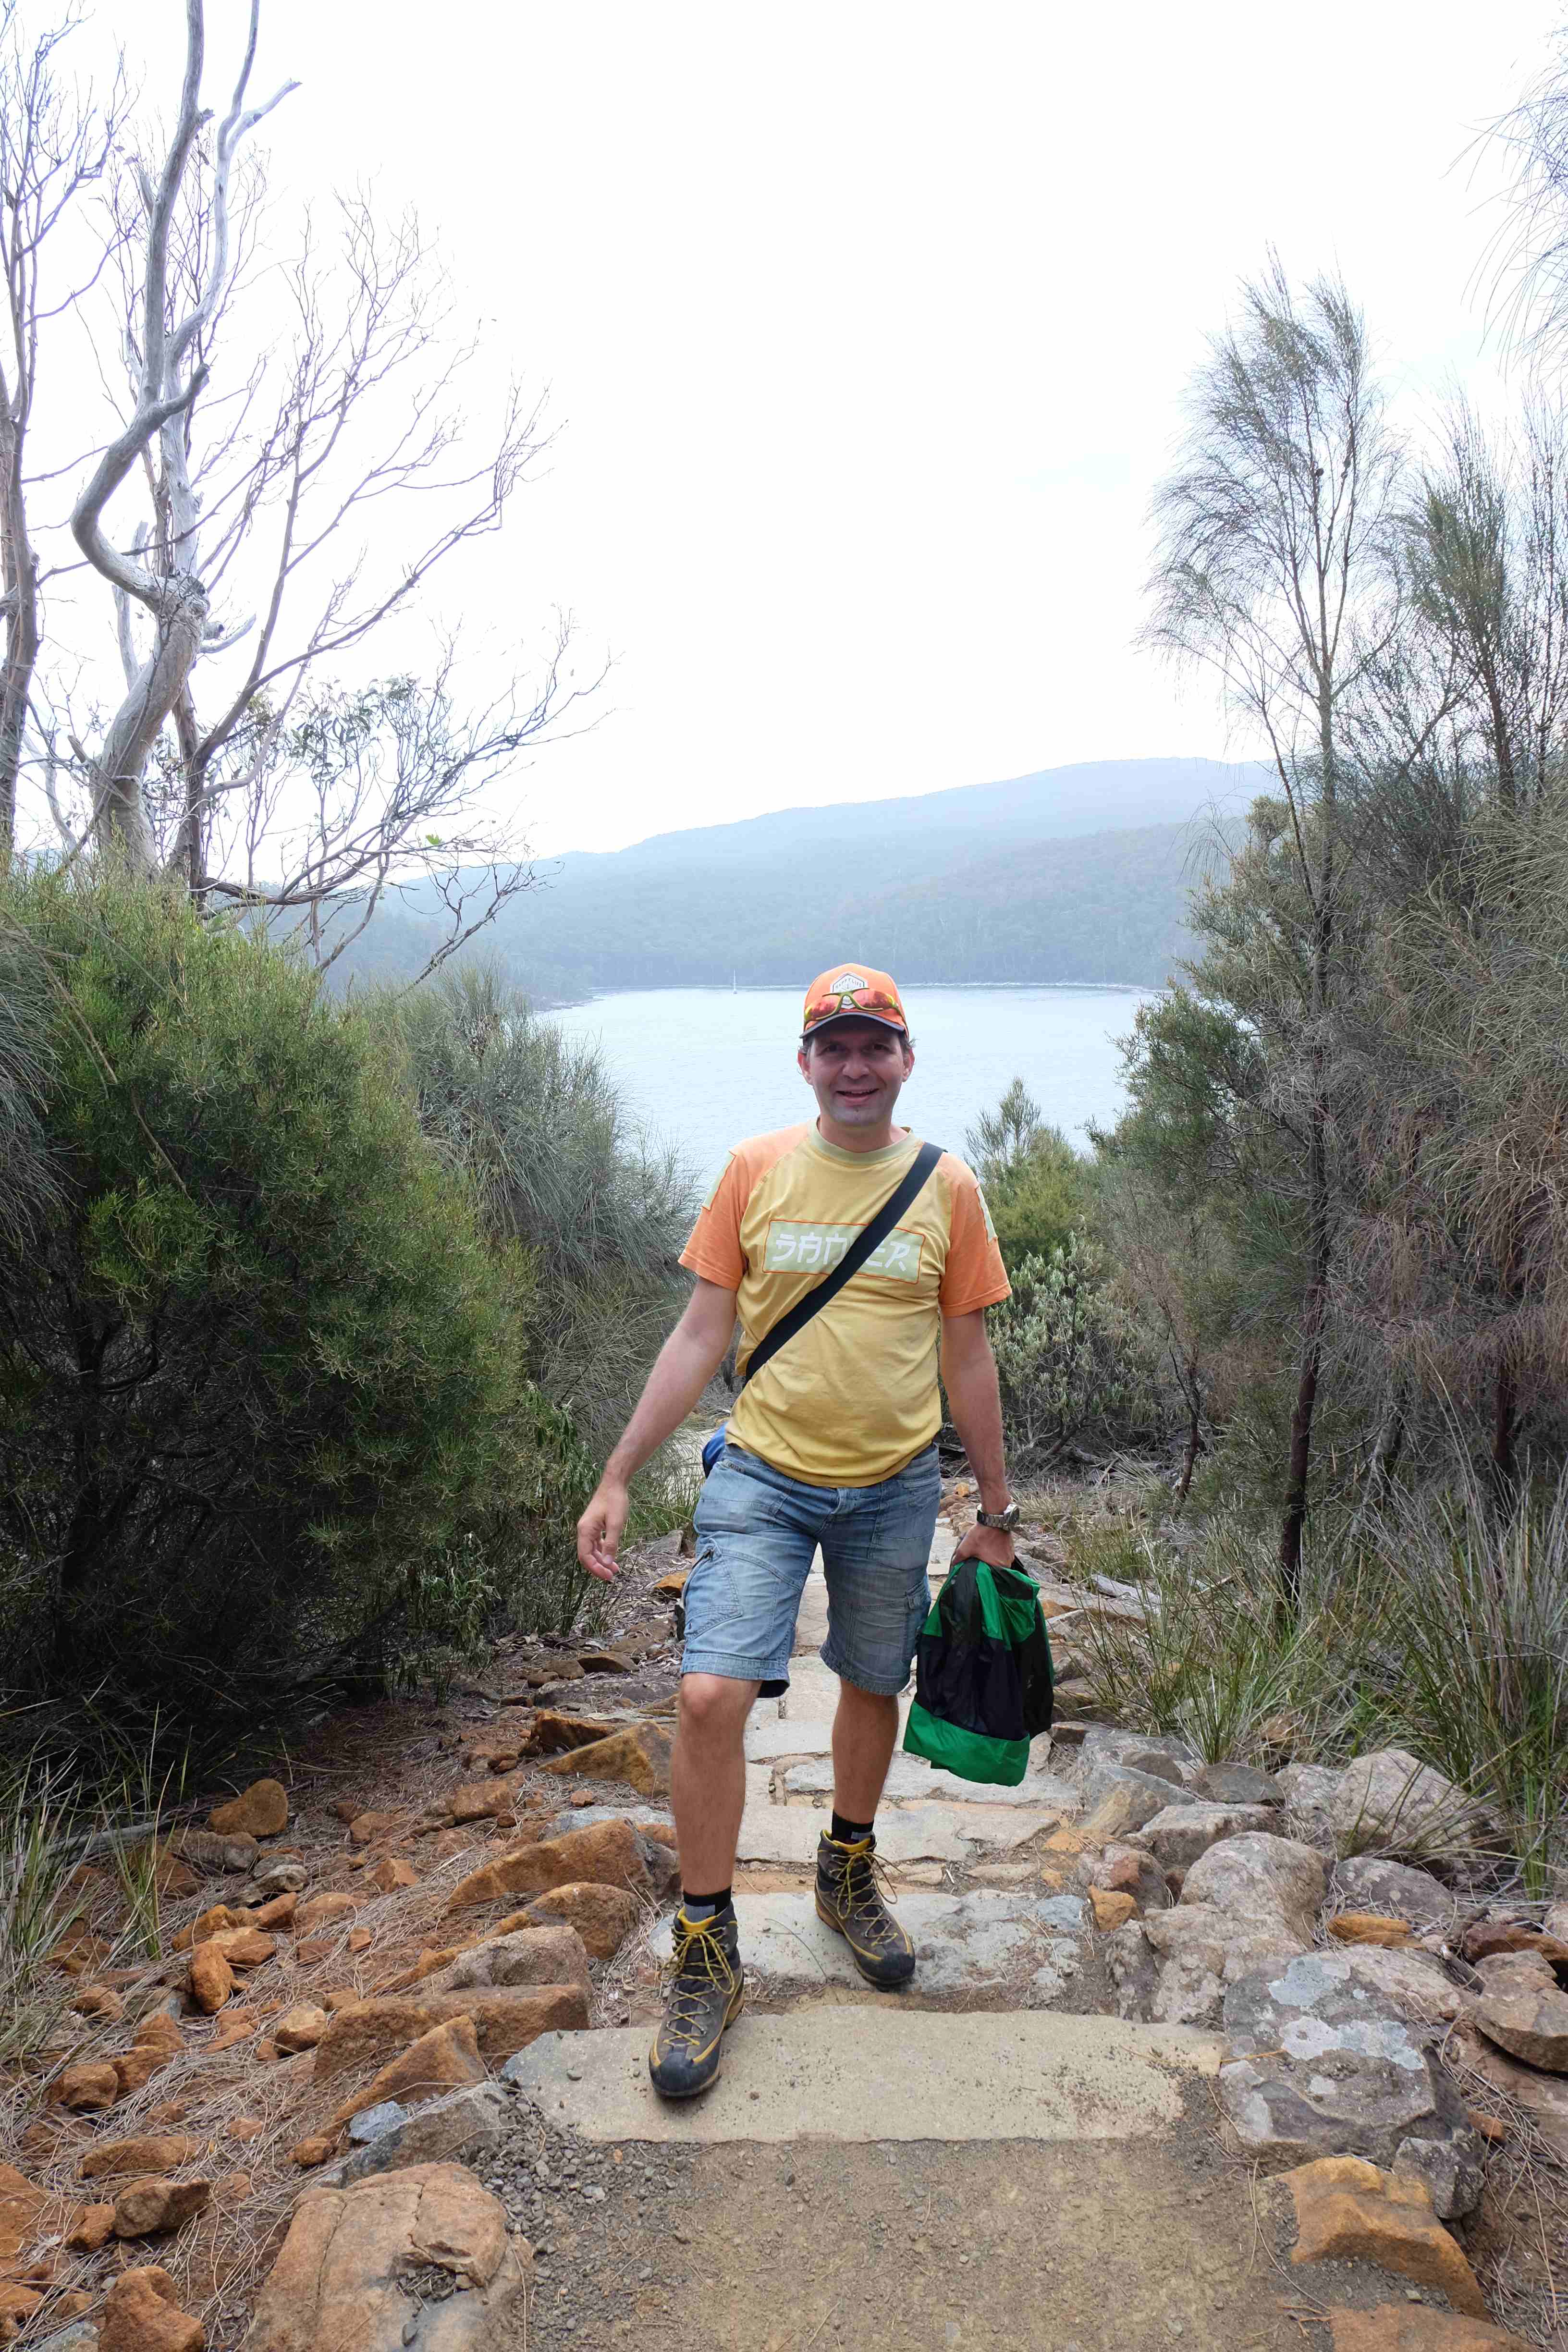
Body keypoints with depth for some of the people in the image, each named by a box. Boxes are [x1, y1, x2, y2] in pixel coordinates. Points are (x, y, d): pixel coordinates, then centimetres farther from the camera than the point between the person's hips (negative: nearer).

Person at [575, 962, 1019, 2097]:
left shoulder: (947, 1186, -1)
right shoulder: (755, 1170, -3)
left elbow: (967, 1358, 6)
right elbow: (701, 1335, 0)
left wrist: (996, 1509, 9)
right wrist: (618, 1478, -3)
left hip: (895, 1486, 2)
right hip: (765, 1476, -1)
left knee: (873, 1687, 16)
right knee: (711, 1694, -13)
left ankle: (849, 1871, 44)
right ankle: (708, 1951, 7)